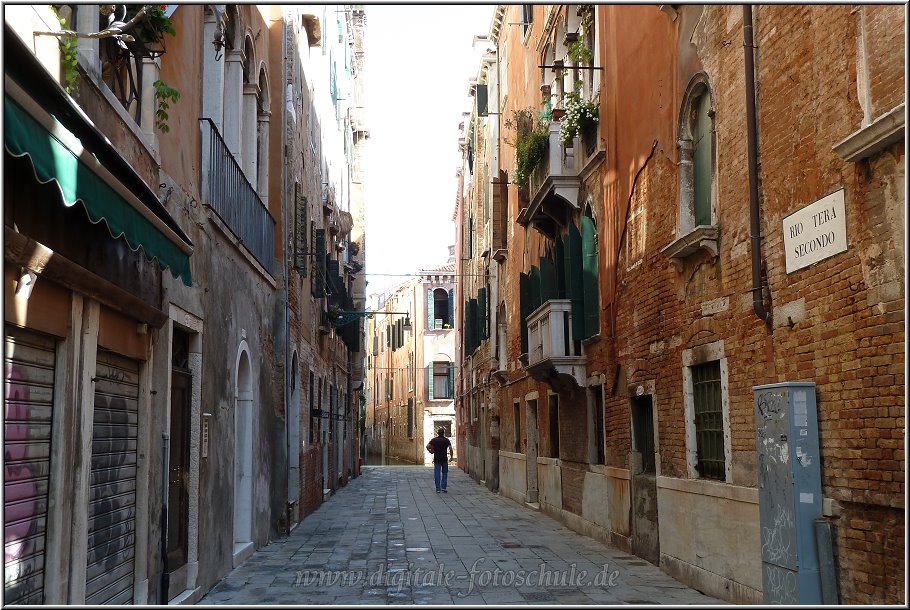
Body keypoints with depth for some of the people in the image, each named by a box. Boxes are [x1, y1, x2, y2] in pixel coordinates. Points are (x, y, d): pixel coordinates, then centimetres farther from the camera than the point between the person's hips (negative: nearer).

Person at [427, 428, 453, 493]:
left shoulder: (434, 440, 1)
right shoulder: (446, 440, -2)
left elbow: (427, 446, -7)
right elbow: (450, 449, -11)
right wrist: (451, 456, 0)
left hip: (436, 459, 1)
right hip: (444, 459, -1)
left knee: (437, 474, 3)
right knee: (444, 473, 11)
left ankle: (438, 489, 2)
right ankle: (443, 487, 4)